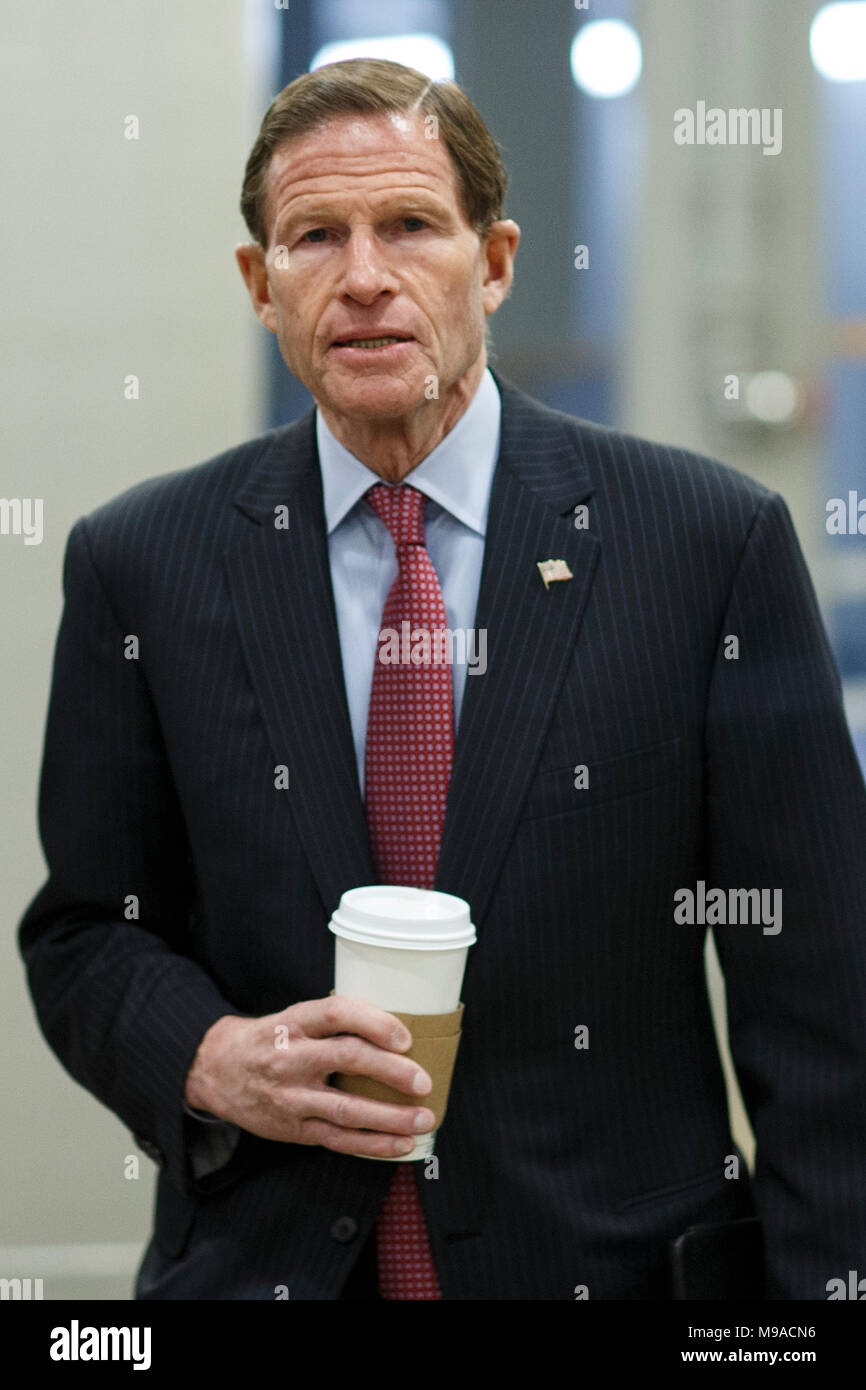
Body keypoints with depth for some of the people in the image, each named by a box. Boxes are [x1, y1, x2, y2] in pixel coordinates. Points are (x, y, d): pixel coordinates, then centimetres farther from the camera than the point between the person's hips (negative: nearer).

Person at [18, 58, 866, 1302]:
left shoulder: (712, 540, -7)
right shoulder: (142, 564, -1)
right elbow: (86, 930, 6)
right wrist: (214, 1059, -14)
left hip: (614, 1258, -1)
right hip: (260, 1258, 1)